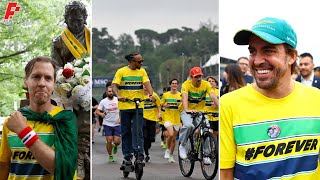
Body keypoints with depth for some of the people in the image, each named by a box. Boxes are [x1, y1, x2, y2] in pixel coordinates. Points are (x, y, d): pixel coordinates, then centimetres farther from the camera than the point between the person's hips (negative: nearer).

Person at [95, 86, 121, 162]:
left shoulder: (117, 100, -1)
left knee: (117, 141, -5)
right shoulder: (103, 101, -2)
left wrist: (120, 118, -7)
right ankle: (110, 156, 15)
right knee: (109, 141, -5)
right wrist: (101, 114, -21)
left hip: (117, 124, 1)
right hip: (107, 124, -1)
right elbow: (97, 111, -1)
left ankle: (115, 146, 33)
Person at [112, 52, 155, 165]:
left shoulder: (142, 71, 7)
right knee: (126, 132, 7)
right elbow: (114, 85, -8)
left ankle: (139, 154, -7)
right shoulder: (121, 71, -1)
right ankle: (127, 155, 15)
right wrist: (118, 96, -28)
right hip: (124, 106, -1)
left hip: (138, 106, 1)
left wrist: (151, 94, -24)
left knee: (138, 131, -7)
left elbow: (147, 83, -4)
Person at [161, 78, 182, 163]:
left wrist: (181, 104, -12)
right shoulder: (165, 95, 2)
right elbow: (161, 105, 14)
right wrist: (165, 105, -8)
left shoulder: (181, 95, 3)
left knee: (174, 138, 9)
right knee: (170, 134, -24)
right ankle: (168, 150, 1)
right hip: (168, 118, -2)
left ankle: (171, 155, 25)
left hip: (177, 119, 2)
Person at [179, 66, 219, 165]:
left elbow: (213, 97, -21)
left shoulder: (206, 84, -10)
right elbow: (184, 98, -33)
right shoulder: (186, 84, -18)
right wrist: (187, 110, -52)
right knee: (189, 125, -33)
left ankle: (206, 155, 0)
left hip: (200, 111, 3)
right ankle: (182, 145, -7)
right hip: (187, 111, -3)